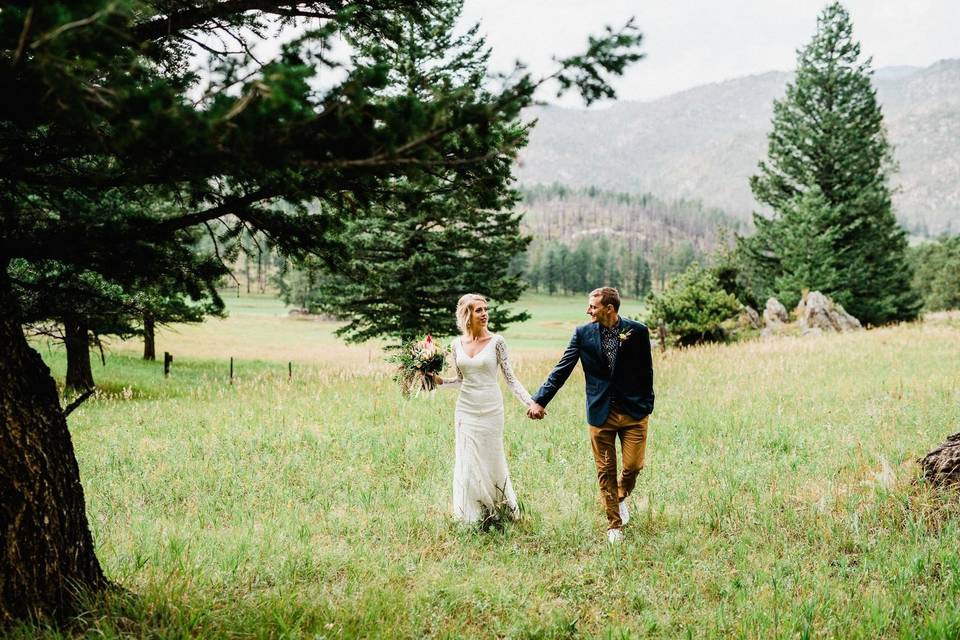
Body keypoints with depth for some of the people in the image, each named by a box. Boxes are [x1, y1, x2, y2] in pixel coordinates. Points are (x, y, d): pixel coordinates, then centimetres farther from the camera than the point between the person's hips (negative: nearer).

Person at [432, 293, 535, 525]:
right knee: (468, 462, 6)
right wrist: (440, 380, -3)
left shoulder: (496, 341, -5)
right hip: (466, 409, 3)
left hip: (491, 409, -3)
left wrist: (529, 402, -15)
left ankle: (500, 510, 25)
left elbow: (510, 377, -5)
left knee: (492, 460, 6)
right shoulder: (457, 344, 4)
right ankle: (472, 515, 19)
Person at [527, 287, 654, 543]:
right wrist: (540, 401, -5)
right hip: (601, 413, 1)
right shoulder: (583, 334, -2)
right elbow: (561, 370, -1)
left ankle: (621, 496, 33)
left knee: (633, 466, -1)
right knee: (606, 471, 5)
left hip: (634, 411, -1)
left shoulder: (637, 331, -5)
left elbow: (646, 371, 3)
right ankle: (614, 525, 18)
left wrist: (647, 407, 3)